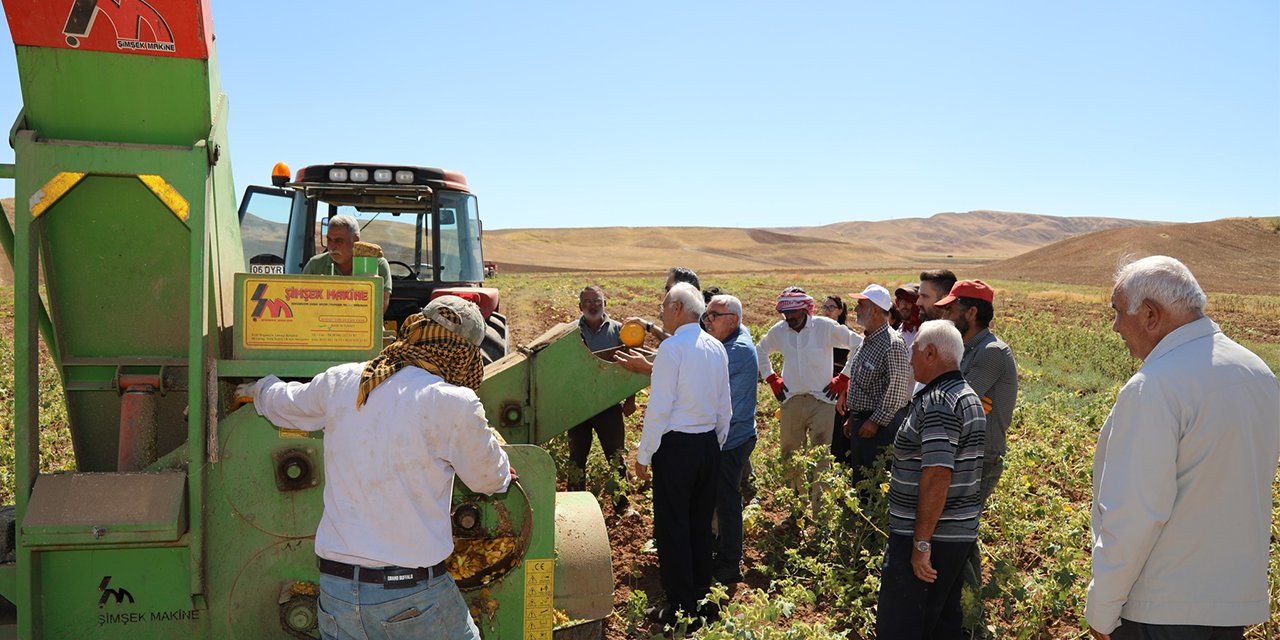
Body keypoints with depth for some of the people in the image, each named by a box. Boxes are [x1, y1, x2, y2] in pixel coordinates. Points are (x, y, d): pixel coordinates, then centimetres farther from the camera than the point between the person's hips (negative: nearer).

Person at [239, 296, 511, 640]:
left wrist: (259, 389, 46)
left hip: (334, 586, 5)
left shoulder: (339, 382, 1)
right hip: (413, 596, -4)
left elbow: (281, 404, 23)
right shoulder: (454, 404, -14)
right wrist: (491, 440, 25)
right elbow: (490, 479, 2)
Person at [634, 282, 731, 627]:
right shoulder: (717, 348, 7)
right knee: (701, 524, 16)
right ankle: (701, 598, 26)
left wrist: (643, 455, -9)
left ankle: (681, 607, 9)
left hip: (676, 445, -7)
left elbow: (659, 407, -16)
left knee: (672, 526, 3)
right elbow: (725, 407, 12)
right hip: (709, 444, 7)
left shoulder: (672, 347, -15)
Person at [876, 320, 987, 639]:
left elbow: (937, 475, -27)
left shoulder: (938, 402, -19)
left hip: (930, 537, -10)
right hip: (960, 534, 10)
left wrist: (921, 543, -24)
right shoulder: (969, 397, 14)